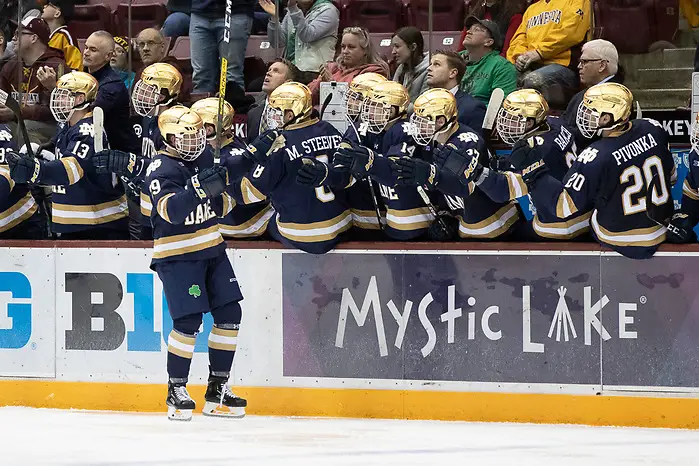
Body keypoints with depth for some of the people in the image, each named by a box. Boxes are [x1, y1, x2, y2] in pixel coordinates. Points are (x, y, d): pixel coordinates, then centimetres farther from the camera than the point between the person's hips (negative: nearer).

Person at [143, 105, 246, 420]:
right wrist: (202, 190, -41)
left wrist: (224, 197, -6)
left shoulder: (205, 159, 8)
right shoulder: (161, 169, -14)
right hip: (177, 255, -7)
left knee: (229, 314, 4)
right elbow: (171, 210, -30)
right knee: (188, 321, -14)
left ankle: (217, 389, 13)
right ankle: (176, 391, 0)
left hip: (211, 249, 7)